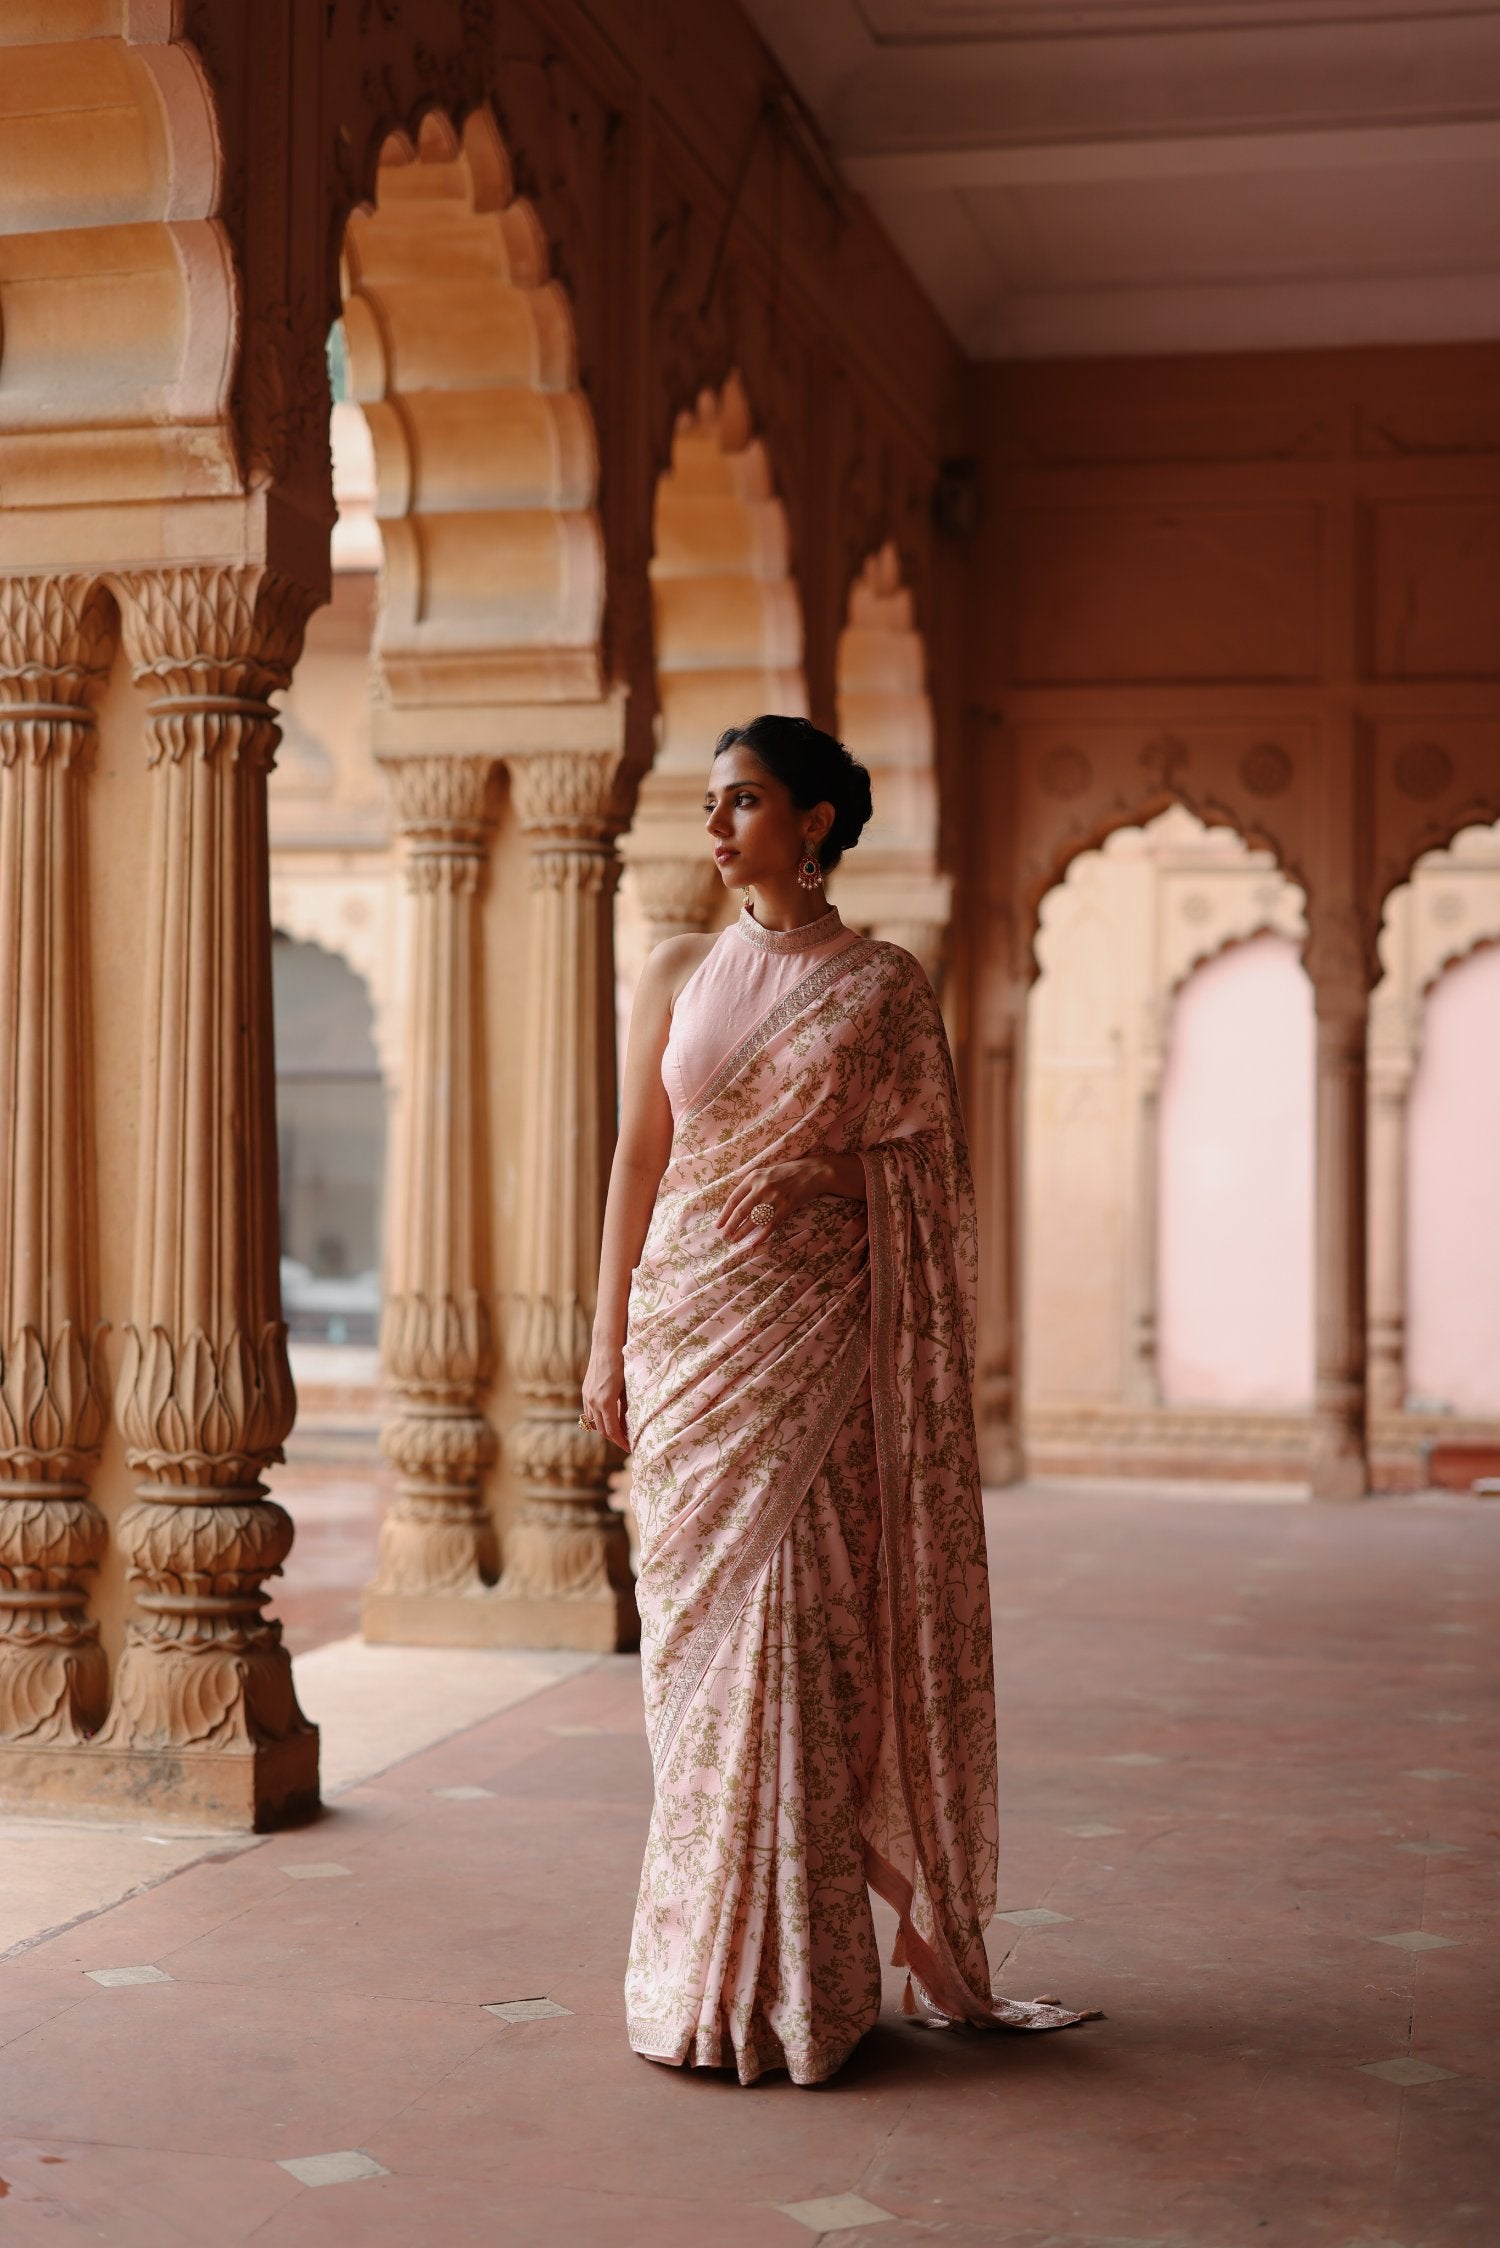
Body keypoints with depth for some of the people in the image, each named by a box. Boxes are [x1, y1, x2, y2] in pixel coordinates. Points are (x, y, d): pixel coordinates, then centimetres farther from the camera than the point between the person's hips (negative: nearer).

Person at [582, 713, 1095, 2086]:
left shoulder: (884, 987, 1)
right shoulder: (679, 976, 9)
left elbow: (923, 1197, 2)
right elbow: (640, 1160, 10)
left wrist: (920, 1370, -3)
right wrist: (608, 1343, 5)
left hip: (810, 1337, -3)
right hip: (682, 1326, 3)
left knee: (795, 1626, -5)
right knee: (699, 1635, 5)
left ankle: (793, 1979, 5)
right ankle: (702, 1970, 16)